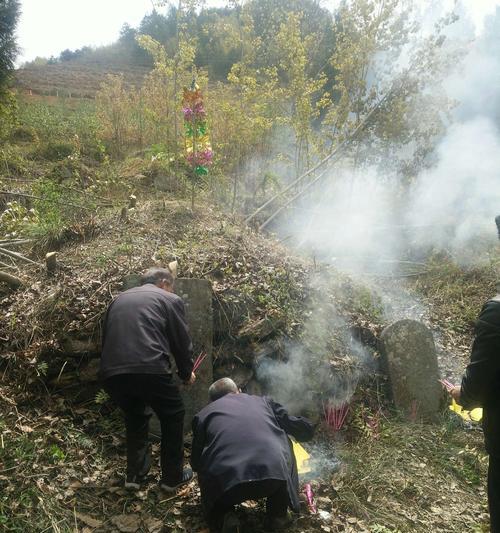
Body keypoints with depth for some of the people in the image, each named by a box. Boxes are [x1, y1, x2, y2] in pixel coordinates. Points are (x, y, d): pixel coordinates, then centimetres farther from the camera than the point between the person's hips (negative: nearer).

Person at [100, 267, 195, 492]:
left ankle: (135, 474, 30)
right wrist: (186, 373, 27)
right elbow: (182, 342, 11)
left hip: (111, 372, 5)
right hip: (149, 370, -5)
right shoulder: (170, 299, 11)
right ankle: (172, 477, 25)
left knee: (135, 417, 30)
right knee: (173, 416, 19)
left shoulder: (118, 299, 26)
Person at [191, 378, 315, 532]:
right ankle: (277, 514, 28)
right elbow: (306, 430, 29)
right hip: (274, 477, 0)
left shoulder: (203, 414, 23)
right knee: (283, 445, 33)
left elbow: (196, 463, 30)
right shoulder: (262, 401, 25)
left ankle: (225, 517, 6)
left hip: (225, 483, 0)